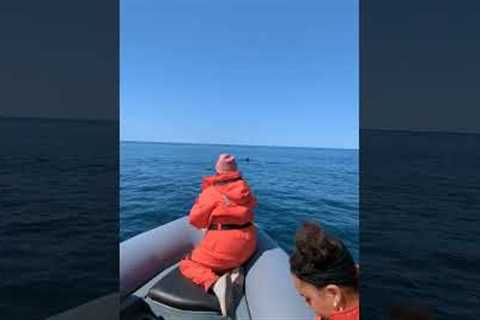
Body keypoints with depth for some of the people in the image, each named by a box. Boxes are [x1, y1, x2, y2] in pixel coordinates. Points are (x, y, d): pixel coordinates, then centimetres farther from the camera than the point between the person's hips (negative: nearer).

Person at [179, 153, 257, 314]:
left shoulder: (210, 191, -7)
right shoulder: (245, 188, 4)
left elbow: (194, 220, -1)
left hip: (222, 243, -5)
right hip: (248, 242, 6)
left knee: (187, 264, 16)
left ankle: (214, 282, -12)